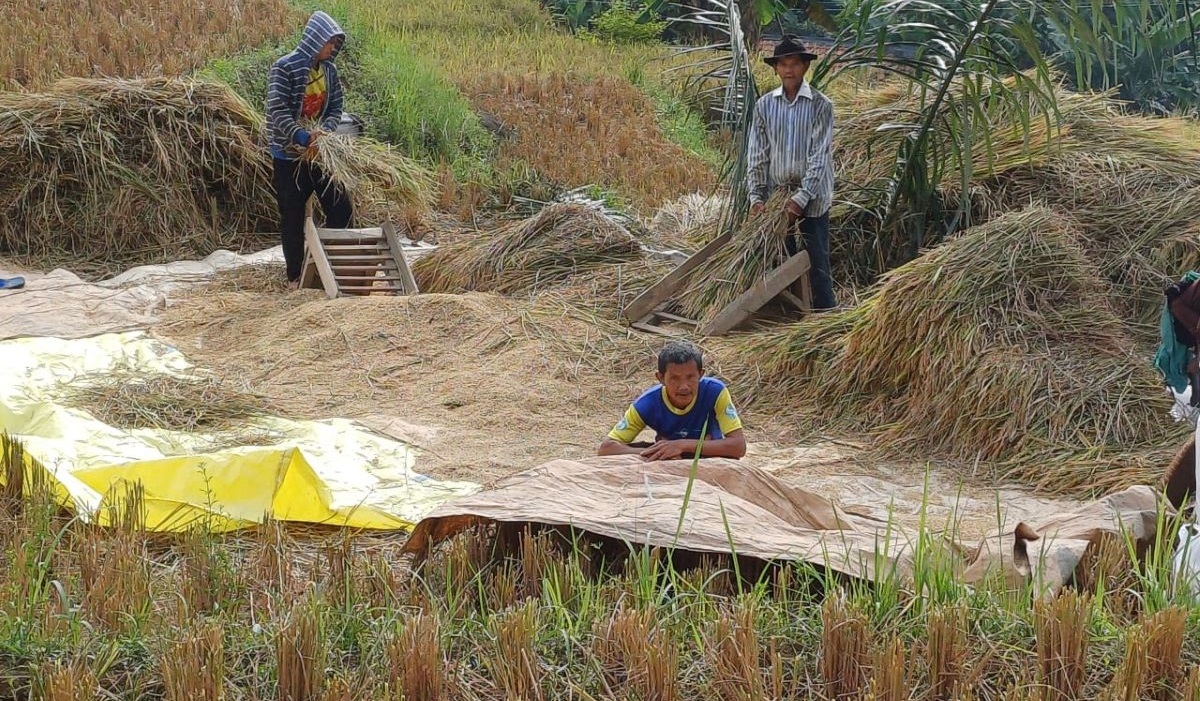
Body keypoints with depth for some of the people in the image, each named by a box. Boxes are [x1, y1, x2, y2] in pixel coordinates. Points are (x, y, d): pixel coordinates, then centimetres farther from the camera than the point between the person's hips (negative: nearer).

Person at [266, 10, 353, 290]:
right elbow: (277, 111, -20)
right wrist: (304, 137, -31)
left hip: (321, 152, 6)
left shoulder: (329, 70, 3)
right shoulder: (285, 68, -15)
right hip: (290, 154, -6)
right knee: (293, 217, 2)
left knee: (340, 208, 4)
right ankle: (295, 276, 12)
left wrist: (324, 131, -14)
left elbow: (336, 107, 7)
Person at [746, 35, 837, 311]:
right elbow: (757, 155, 3)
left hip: (812, 198, -3)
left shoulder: (820, 105, -7)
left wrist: (801, 198, -19)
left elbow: (819, 156, -12)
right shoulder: (764, 105, 2)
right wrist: (756, 197, -5)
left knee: (817, 264, -1)